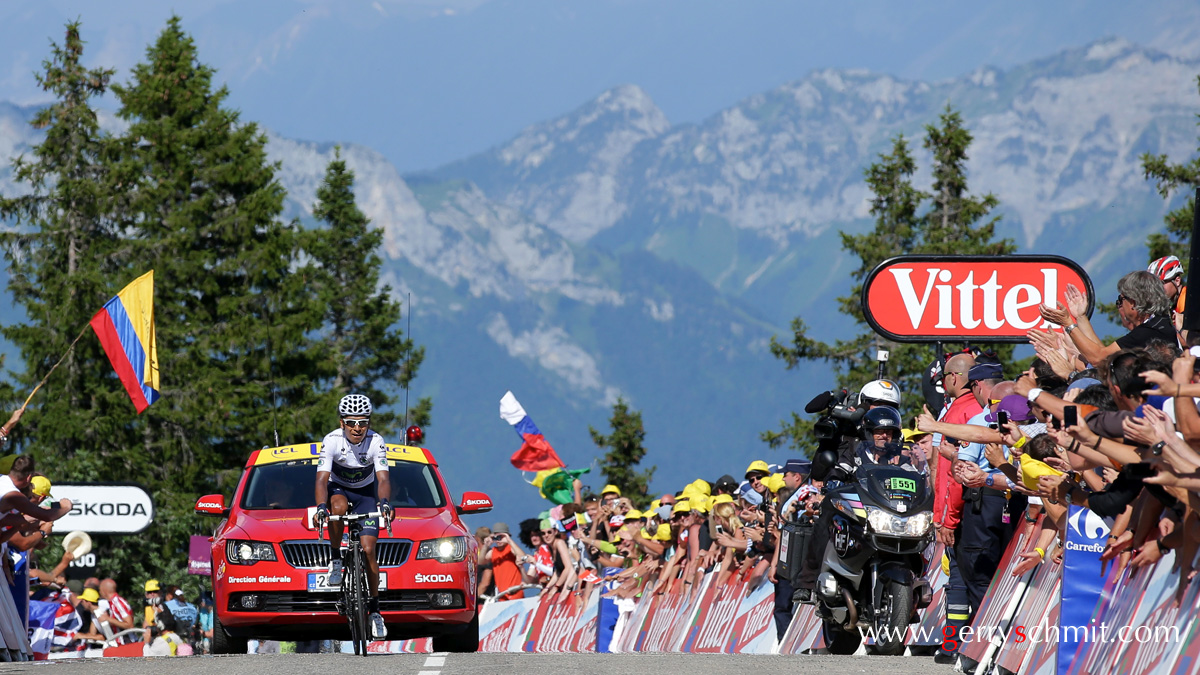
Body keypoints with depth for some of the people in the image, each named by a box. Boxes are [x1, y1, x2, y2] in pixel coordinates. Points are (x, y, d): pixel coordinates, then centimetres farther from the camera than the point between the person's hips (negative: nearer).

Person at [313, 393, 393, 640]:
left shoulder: (375, 442, -23)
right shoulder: (332, 441, -25)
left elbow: (383, 478, -29)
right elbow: (322, 479, -31)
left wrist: (384, 503, -50)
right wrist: (321, 507, -48)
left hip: (366, 493, 1)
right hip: (338, 489, -1)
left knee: (368, 550, -10)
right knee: (340, 507, -39)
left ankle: (375, 609, 1)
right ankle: (335, 559, -18)